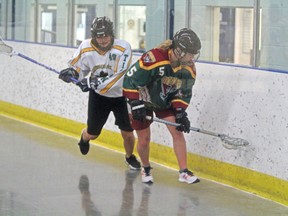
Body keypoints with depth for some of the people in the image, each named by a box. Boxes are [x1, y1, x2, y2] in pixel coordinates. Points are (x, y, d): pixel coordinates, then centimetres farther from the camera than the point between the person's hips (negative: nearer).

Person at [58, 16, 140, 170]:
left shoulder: (123, 48, -25)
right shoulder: (86, 48, -15)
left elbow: (118, 77, -32)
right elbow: (77, 67, -1)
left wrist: (94, 82, -40)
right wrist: (70, 73, -24)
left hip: (120, 95, -2)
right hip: (98, 95, 2)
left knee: (127, 133, -2)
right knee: (92, 133, 8)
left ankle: (130, 157, 31)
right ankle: (84, 138, 47)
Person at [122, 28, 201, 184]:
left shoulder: (189, 68, -15)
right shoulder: (154, 58, -36)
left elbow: (184, 93, -2)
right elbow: (130, 80, -28)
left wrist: (180, 112, -16)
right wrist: (136, 104, -29)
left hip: (165, 102, 5)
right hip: (142, 100, -5)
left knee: (177, 131, -9)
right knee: (144, 139, 2)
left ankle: (184, 172, -5)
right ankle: (146, 169, 30)